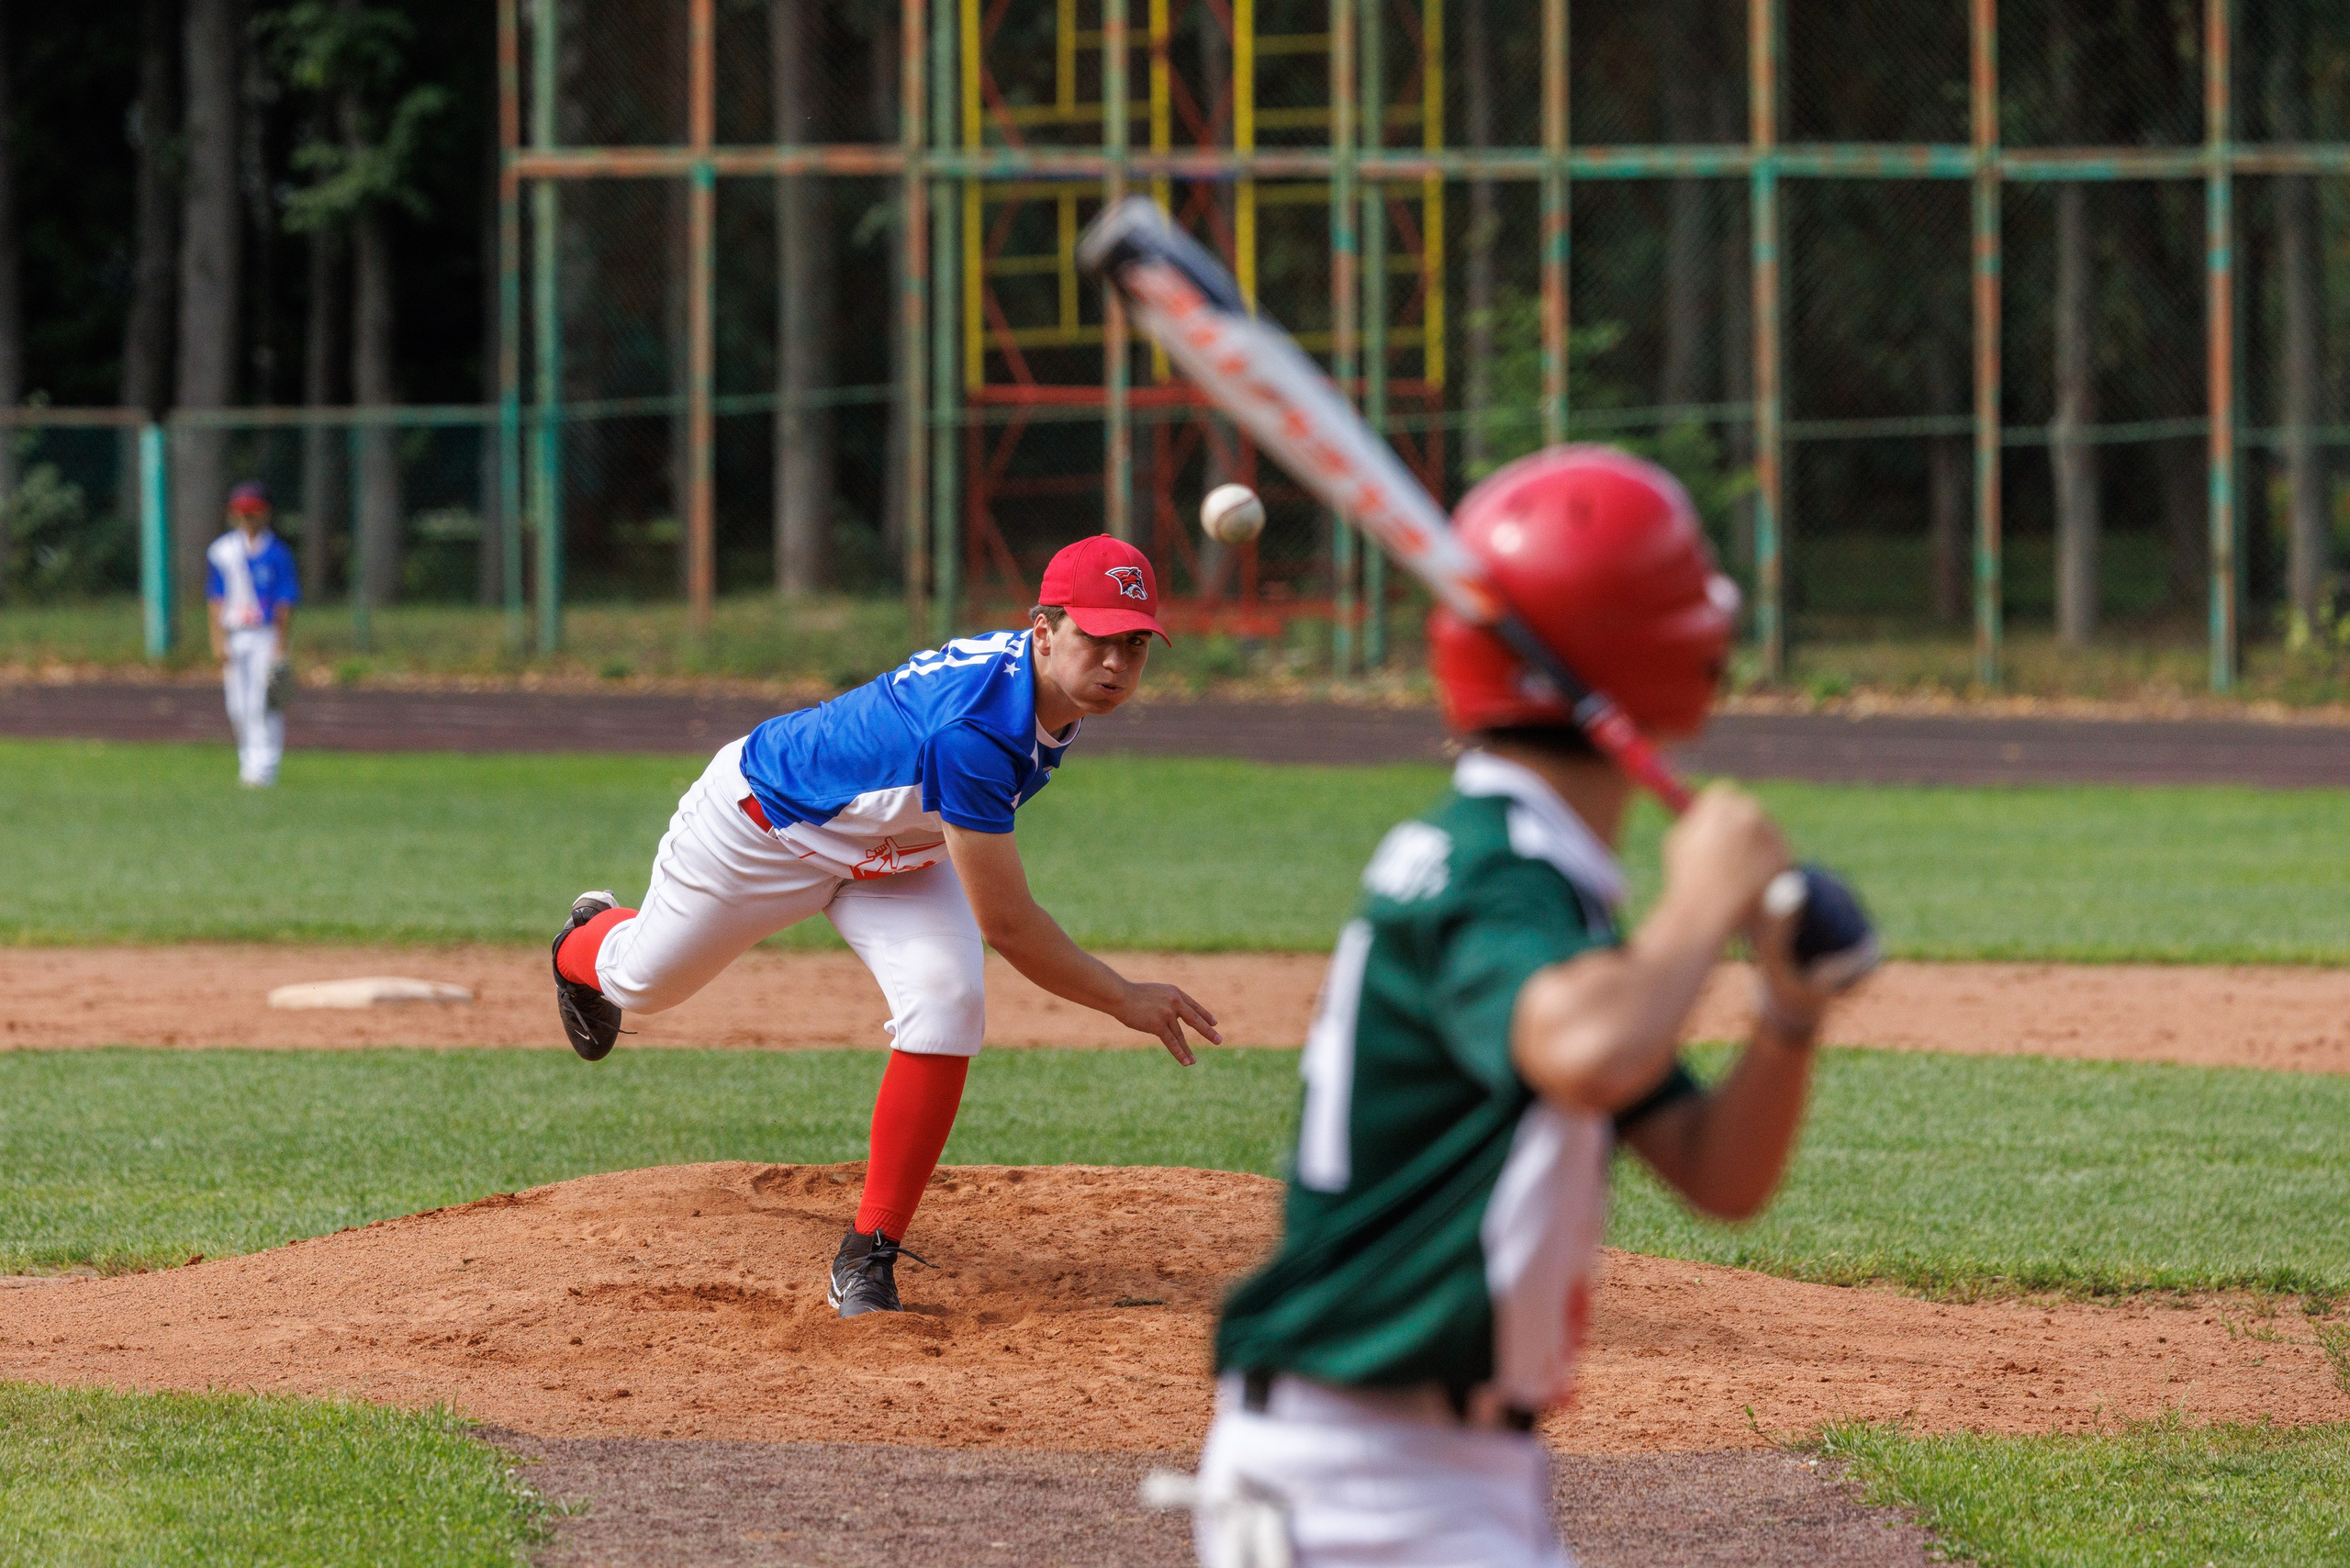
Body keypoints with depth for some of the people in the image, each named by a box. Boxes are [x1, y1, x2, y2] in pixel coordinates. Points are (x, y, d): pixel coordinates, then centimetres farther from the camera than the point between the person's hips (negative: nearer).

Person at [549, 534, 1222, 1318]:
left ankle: (869, 1256, -8)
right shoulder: (975, 729, -45)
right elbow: (1005, 926, -40)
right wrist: (1124, 1000, -34)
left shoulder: (1055, 686, -20)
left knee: (947, 1004, -20)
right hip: (764, 818, -6)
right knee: (645, 981, 18)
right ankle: (588, 944, 60)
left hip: (895, 855, 6)